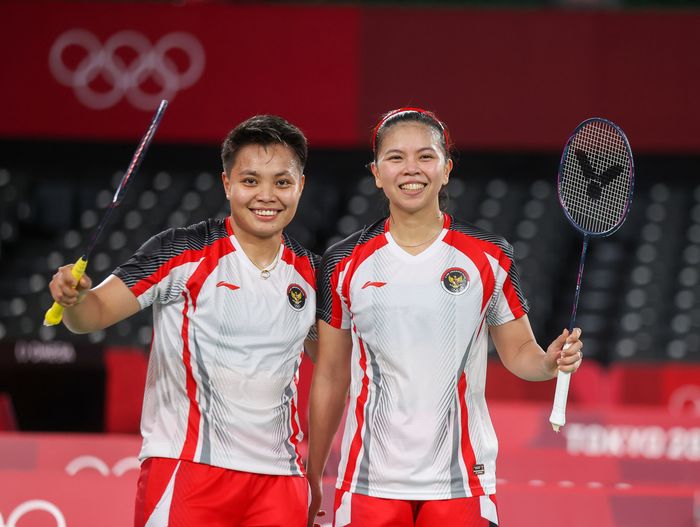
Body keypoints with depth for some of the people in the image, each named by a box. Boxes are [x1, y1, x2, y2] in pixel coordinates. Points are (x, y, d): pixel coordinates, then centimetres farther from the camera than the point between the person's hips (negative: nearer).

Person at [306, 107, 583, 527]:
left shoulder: (490, 257, 1)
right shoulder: (344, 264, 4)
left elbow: (518, 351, 9)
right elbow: (330, 377, 10)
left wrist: (550, 361, -14)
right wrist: (312, 477, 10)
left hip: (460, 481, -1)